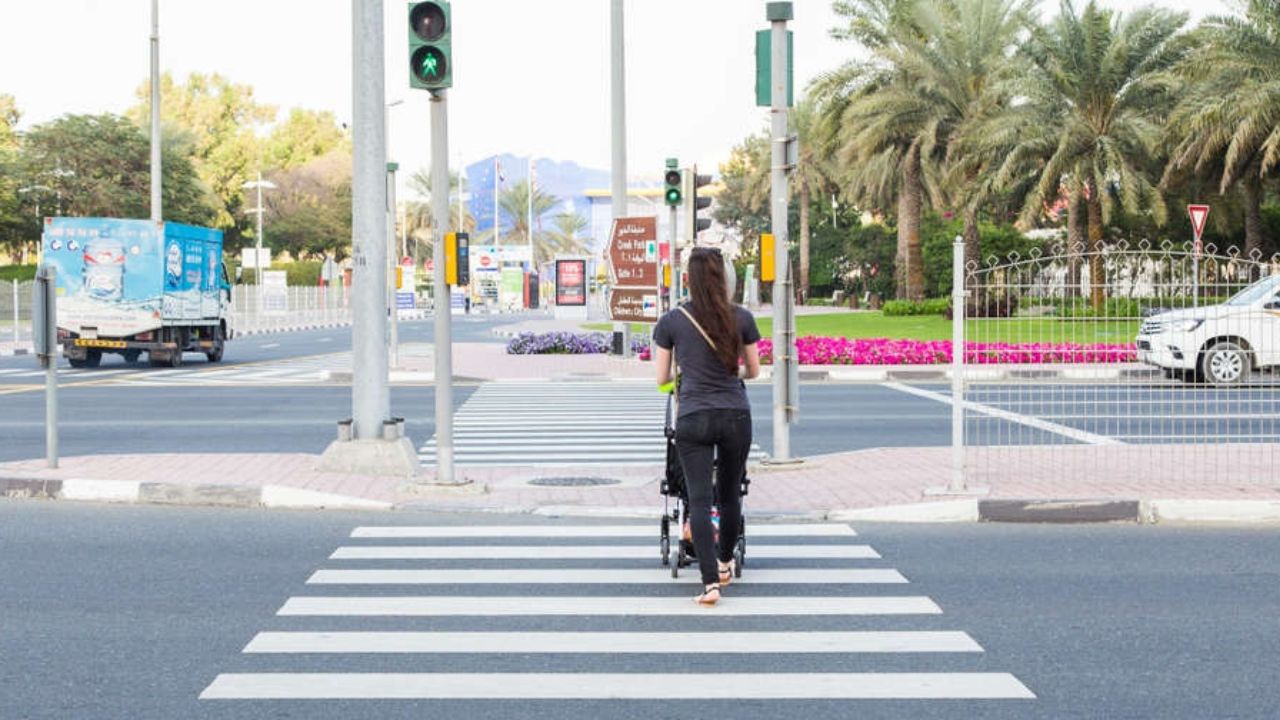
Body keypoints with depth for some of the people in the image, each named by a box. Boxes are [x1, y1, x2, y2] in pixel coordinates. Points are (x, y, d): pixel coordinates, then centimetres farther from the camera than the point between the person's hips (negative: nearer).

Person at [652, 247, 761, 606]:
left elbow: (662, 378, 5)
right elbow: (753, 371, 11)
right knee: (730, 494, 18)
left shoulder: (671, 321, -2)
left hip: (693, 418, -1)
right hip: (736, 416, 2)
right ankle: (725, 563, 36)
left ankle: (711, 582, -12)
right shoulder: (742, 318, 0)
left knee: (699, 500, -3)